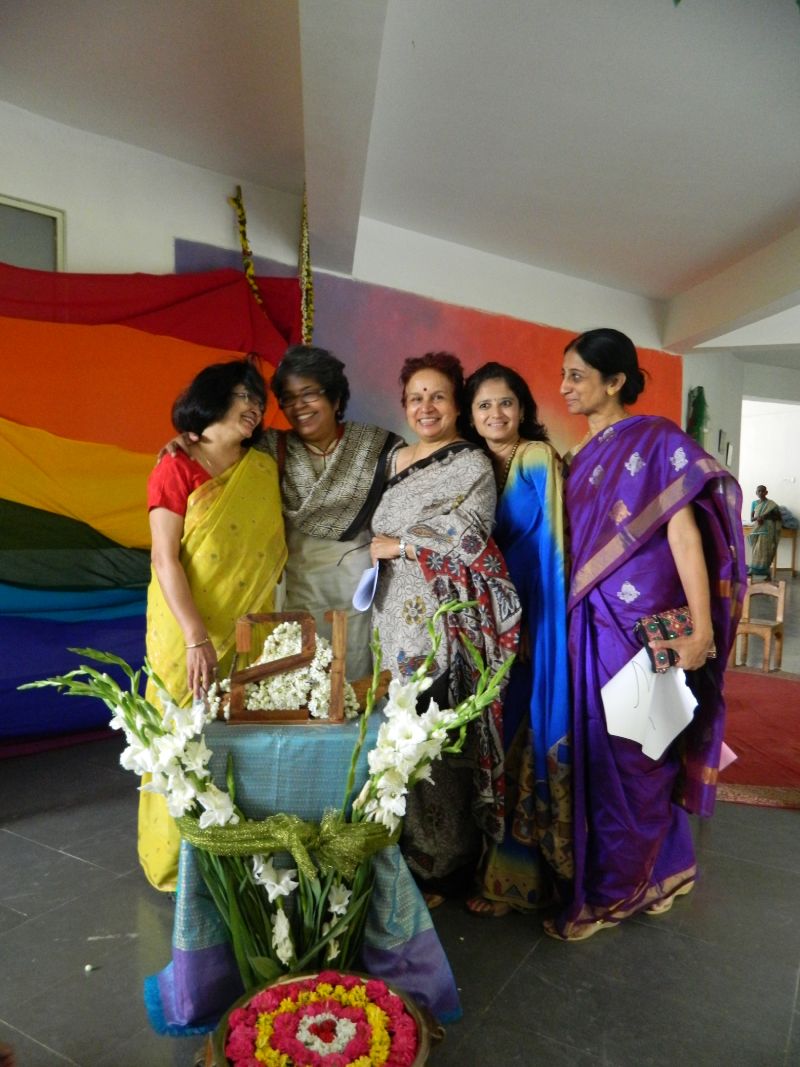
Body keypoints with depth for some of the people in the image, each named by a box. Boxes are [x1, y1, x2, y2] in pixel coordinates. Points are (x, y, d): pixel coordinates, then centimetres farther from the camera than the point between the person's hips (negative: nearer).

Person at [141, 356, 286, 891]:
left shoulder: (265, 470, 6)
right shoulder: (175, 471, -7)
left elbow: (276, 549, 9)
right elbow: (165, 559, -12)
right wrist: (196, 637, -19)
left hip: (252, 630, 4)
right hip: (188, 634, -4)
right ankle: (179, 862, 24)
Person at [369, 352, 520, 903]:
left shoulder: (473, 464, -4)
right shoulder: (396, 458, 16)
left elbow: (465, 540, -16)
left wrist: (393, 546, -7)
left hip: (448, 619, -6)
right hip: (399, 616, 6)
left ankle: (443, 865, 15)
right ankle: (405, 852, 25)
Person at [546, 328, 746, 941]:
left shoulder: (654, 440, -9)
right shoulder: (587, 456, 13)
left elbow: (683, 531, -16)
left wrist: (701, 628, -20)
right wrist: (573, 613, 10)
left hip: (641, 621, -8)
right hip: (596, 623, 8)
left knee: (626, 755, 4)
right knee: (599, 749, 14)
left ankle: (611, 894, 23)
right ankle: (669, 868, 35)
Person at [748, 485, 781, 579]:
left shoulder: (771, 504, -2)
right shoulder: (754, 503, 8)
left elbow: (778, 516, 0)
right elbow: (751, 518, 7)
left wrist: (766, 516, -14)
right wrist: (757, 518, -16)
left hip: (767, 530, -3)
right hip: (756, 529, 3)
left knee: (765, 550, -4)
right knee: (755, 550, 3)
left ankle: (764, 571, -2)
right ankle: (753, 569, 6)